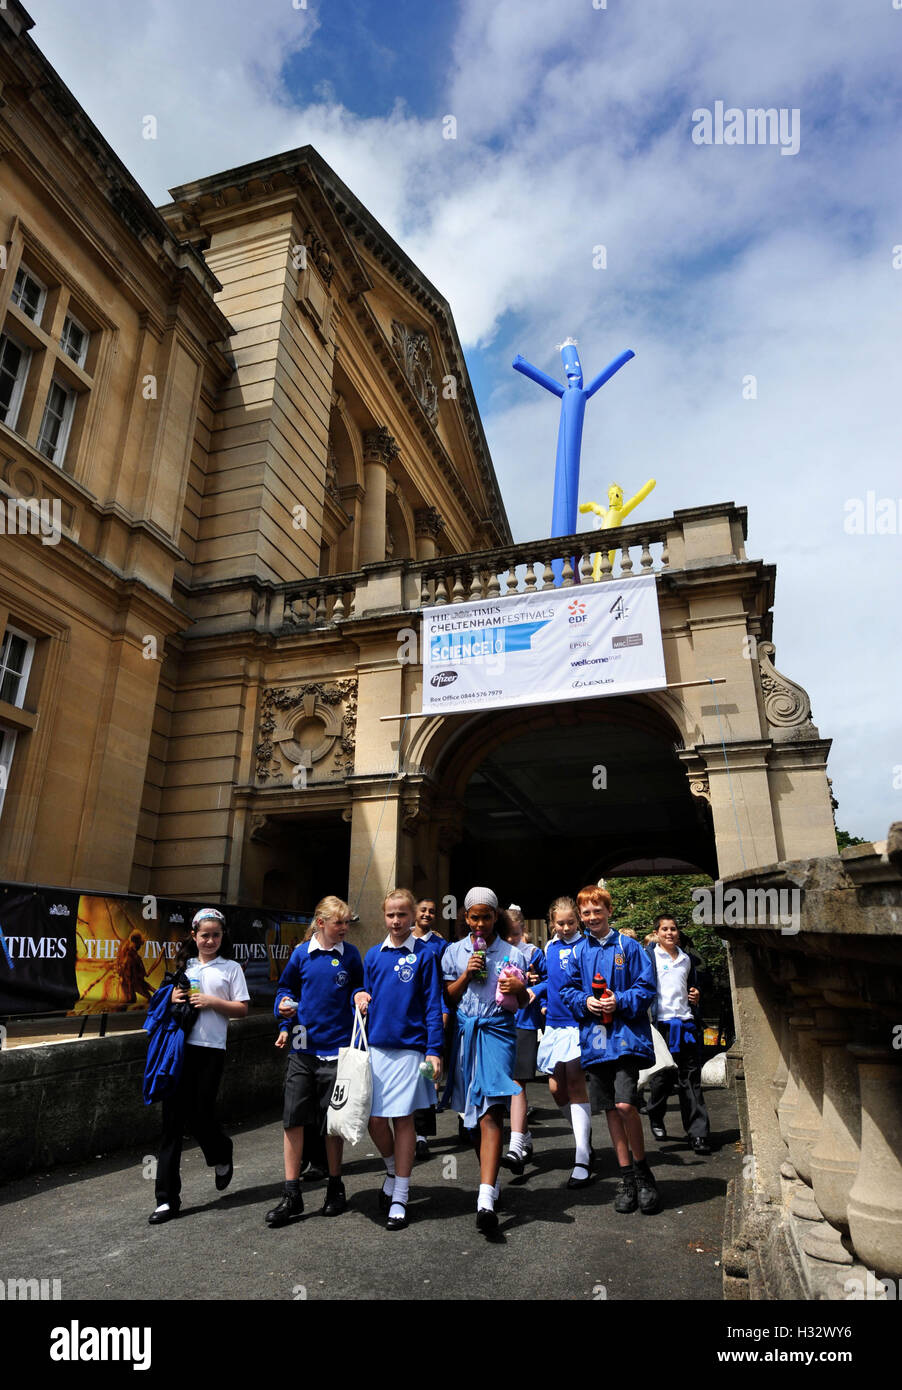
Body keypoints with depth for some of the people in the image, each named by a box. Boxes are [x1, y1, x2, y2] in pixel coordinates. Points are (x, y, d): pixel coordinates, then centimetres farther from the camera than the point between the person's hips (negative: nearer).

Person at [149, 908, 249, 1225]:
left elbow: (242, 1009, 0)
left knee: (201, 1115, 0)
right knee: (173, 1119, 1)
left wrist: (213, 1002, -14)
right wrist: (173, 999, -3)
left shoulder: (231, 968, 3)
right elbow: (172, 996, 19)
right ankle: (167, 1199, 10)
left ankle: (222, 1158, 35)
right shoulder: (185, 967, 13)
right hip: (180, 1045, 3)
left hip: (210, 1049, -3)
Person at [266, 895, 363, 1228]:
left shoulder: (350, 954, -1)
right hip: (303, 1047, 1)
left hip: (336, 1049, -1)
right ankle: (292, 1196, 15)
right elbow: (287, 987, 15)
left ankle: (335, 1188, 28)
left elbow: (359, 989, 9)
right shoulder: (302, 953, 1)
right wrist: (285, 1007, -4)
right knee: (293, 1119, 2)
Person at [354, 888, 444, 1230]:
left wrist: (434, 1050, -10)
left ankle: (400, 1198, 18)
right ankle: (393, 1171, 35)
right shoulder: (374, 954, 8)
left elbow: (432, 1006, -5)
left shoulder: (424, 954, -4)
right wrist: (360, 997, -4)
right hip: (376, 1045, 4)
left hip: (409, 1047, -4)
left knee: (403, 1119, 3)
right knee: (374, 1119, 6)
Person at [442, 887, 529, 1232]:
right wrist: (466, 975, -7)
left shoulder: (512, 953, 5)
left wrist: (519, 989, -13)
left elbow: (524, 1002, 9)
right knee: (472, 1112, 12)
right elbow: (447, 998, 8)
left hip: (497, 1031, -3)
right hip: (465, 1032, 3)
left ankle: (486, 1199, -20)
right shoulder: (454, 952, 8)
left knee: (490, 1111, -15)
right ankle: (490, 1177, 32)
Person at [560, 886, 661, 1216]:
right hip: (594, 1037, 4)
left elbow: (646, 987, -3)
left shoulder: (628, 947, -1)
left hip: (626, 1036, -4)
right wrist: (585, 1002, -8)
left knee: (625, 1105, -14)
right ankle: (627, 1176, 25)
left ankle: (643, 1171, 9)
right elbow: (568, 989, 11)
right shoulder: (578, 951, 8)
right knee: (610, 1109, 11)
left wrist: (620, 1002, -16)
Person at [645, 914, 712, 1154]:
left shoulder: (687, 959, 14)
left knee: (691, 1079, 1)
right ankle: (656, 1119, 30)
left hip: (685, 1022, 4)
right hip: (660, 1023, -3)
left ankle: (698, 1134, 4)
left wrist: (696, 997, 7)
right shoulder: (648, 956, -1)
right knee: (662, 1076, 6)